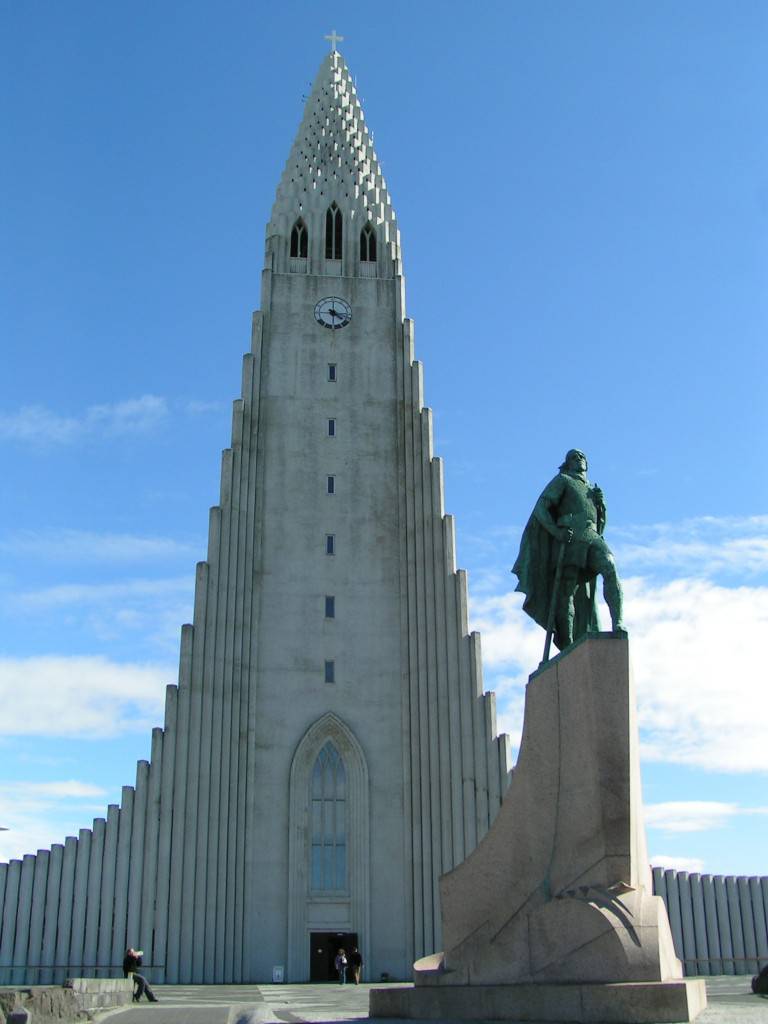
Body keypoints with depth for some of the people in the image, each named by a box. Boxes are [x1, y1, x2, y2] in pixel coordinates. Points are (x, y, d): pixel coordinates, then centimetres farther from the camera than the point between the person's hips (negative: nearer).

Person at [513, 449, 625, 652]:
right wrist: (556, 531, -14)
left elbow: (601, 521, 29)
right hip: (569, 539, -4)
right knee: (567, 593, -13)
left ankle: (617, 624, -36)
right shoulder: (562, 480, 16)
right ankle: (567, 648, -16)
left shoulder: (592, 489, 34)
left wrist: (601, 502, 9)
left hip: (592, 538, 4)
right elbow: (541, 508, 2)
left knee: (609, 568, -26)